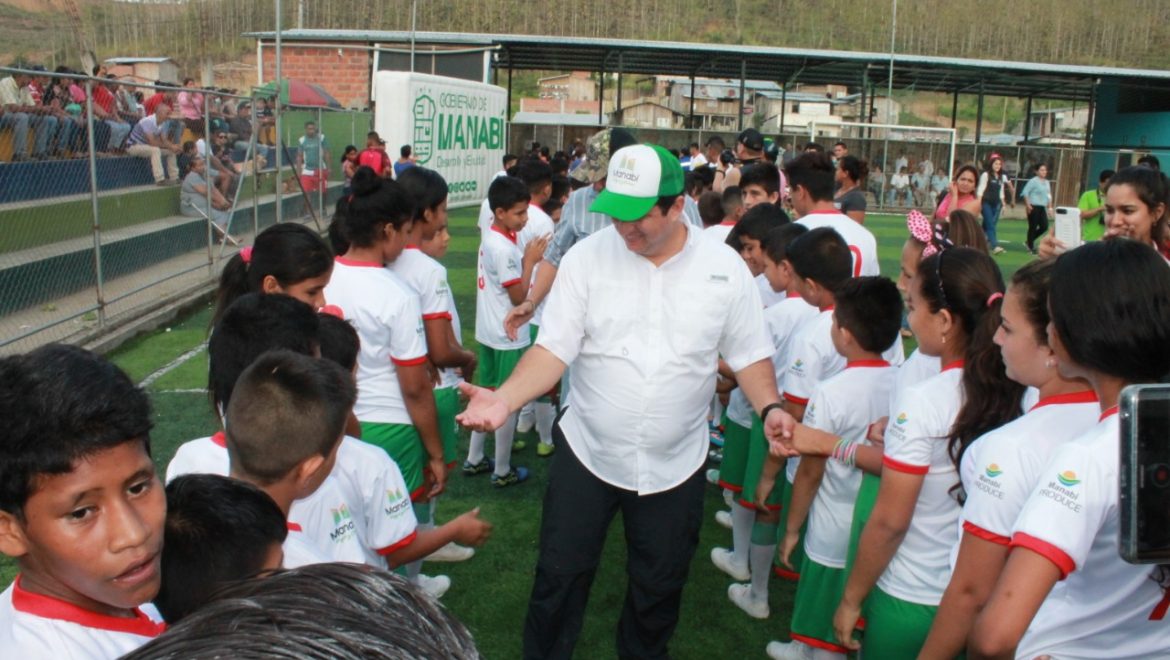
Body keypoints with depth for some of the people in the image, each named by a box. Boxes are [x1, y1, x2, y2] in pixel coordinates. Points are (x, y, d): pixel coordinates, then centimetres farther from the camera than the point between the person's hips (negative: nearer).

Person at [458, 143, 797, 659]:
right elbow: (555, 348, -13)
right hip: (587, 453, 0)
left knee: (659, 584, 18)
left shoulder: (725, 268, -7)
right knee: (560, 575, 11)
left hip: (674, 463, 1)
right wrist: (504, 399, -28)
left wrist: (770, 408, -15)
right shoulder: (587, 257, -10)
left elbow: (748, 353, 2)